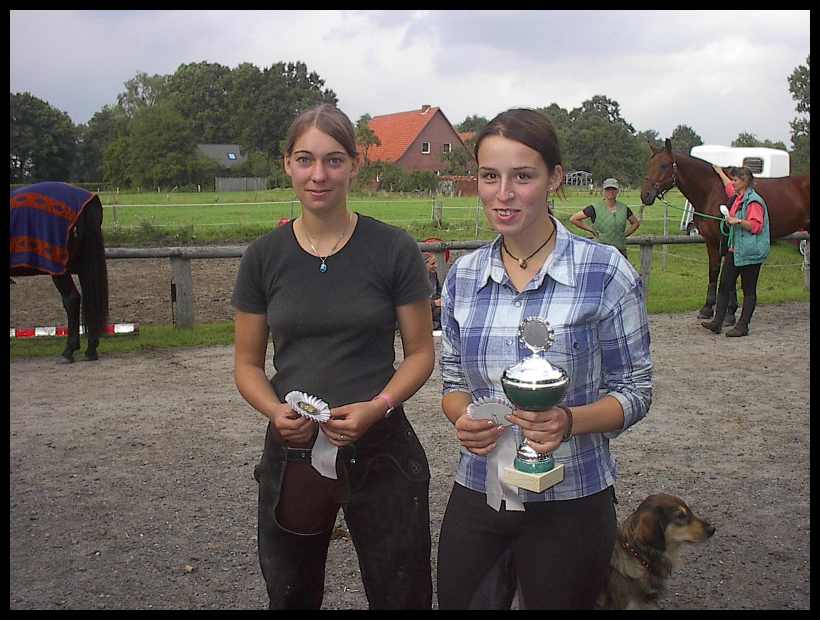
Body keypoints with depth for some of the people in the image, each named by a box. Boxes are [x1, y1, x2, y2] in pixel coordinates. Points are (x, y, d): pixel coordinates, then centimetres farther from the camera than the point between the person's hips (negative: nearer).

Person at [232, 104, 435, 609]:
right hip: (292, 453, 2)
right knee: (291, 594, 20)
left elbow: (420, 352, -1)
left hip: (380, 452, -2)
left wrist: (377, 407, -18)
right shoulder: (264, 257, -1)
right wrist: (274, 410, -14)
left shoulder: (393, 250, -7)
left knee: (401, 596, 11)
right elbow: (247, 363, 6)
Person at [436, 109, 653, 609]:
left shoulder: (605, 272, -12)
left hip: (570, 502, -3)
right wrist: (463, 418, -13)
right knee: (458, 601, 17)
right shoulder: (463, 276, 0)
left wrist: (569, 422, -25)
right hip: (476, 494, 3)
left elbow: (635, 390, -6)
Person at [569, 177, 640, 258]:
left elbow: (636, 223, 25)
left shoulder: (624, 209, 9)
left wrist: (625, 235, 11)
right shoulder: (595, 209, -3)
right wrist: (591, 229, -1)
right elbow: (573, 219, -1)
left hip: (620, 250, 4)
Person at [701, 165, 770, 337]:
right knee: (724, 285, 5)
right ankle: (717, 321, 6)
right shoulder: (738, 197, 13)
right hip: (734, 250, 9)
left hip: (749, 252, -9)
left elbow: (756, 226, -21)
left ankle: (743, 326, 3)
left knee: (749, 290, 1)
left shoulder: (754, 201, -15)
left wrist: (738, 221, -31)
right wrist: (720, 172, 45)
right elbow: (729, 187, 36)